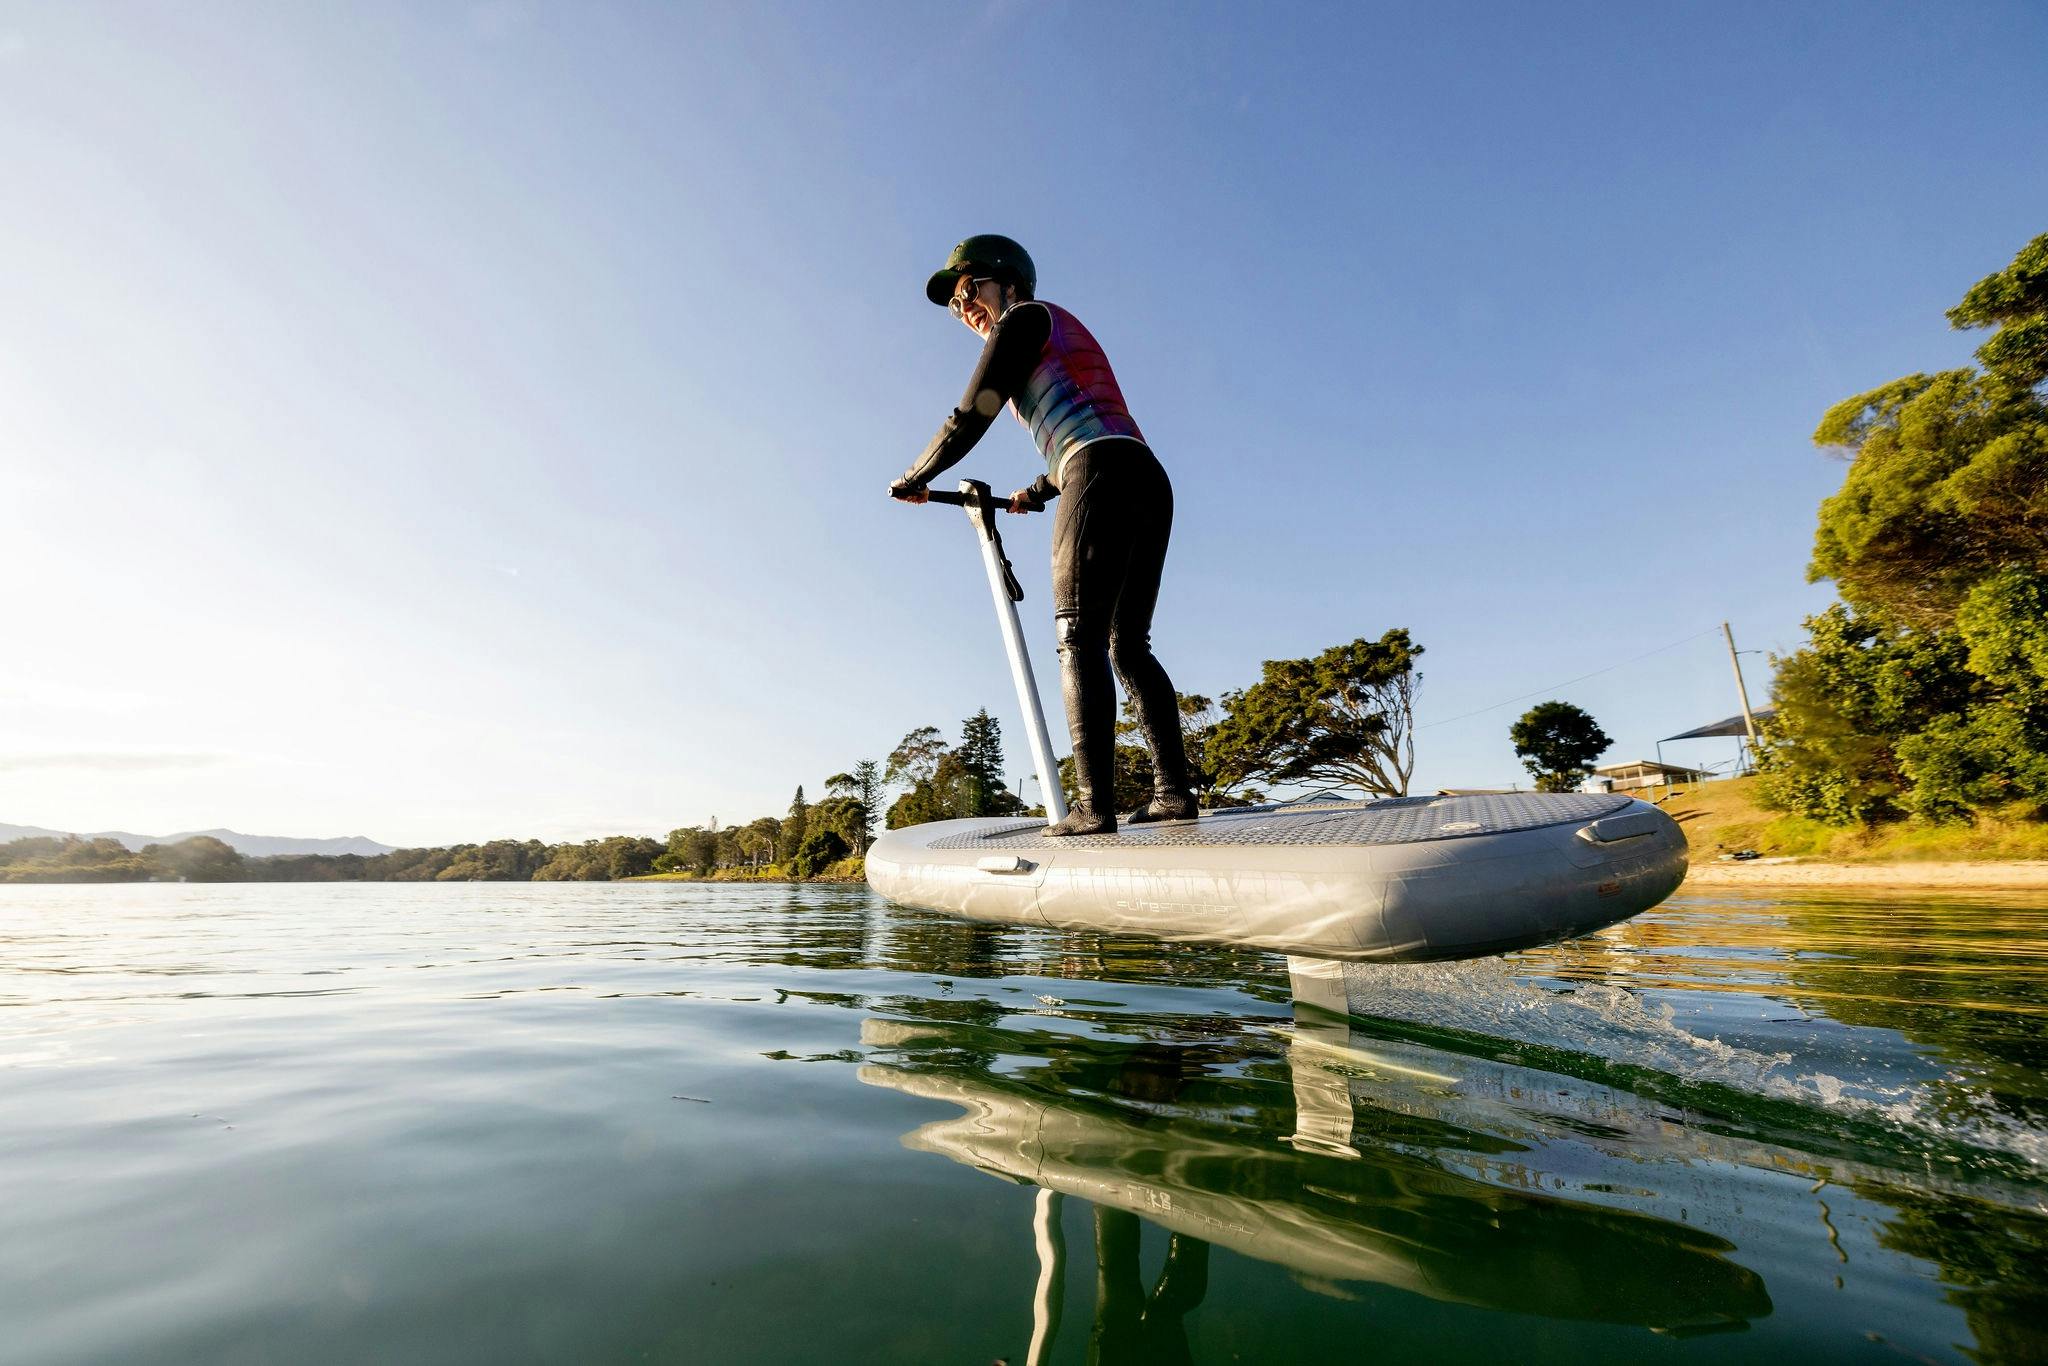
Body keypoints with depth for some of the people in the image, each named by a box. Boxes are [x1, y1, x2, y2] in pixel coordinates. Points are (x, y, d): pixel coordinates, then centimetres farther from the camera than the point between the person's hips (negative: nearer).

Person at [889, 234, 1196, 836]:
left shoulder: (1026, 318, 9)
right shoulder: (1066, 338, 35)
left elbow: (969, 420, 4)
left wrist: (912, 480, 17)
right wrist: (1035, 495, 52)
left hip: (1101, 480, -9)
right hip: (1149, 478, 9)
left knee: (1080, 637, -14)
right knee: (1129, 644, 6)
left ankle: (1094, 805, -20)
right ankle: (1174, 791, -1)